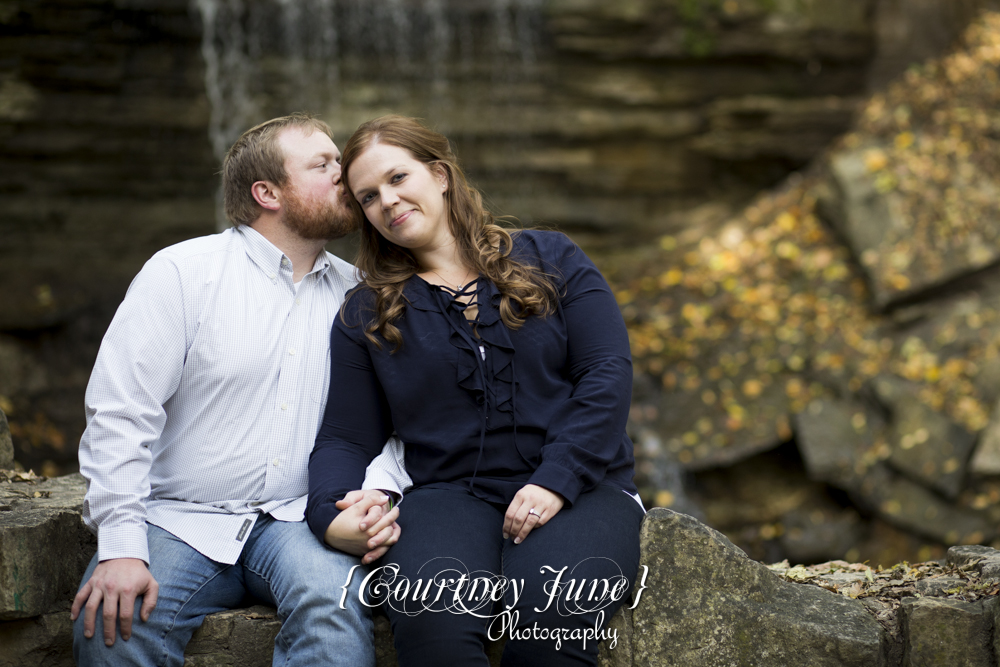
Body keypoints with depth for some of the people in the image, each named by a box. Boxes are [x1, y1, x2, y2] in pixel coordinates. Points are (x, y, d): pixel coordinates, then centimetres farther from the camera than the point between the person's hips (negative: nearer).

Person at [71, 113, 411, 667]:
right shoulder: (182, 270, -2)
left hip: (294, 518, 2)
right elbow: (119, 411, -8)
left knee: (334, 604, -31)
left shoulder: (353, 294, 11)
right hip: (180, 519, -2)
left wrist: (379, 492, -11)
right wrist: (121, 546, -17)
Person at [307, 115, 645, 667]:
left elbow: (608, 372, 2)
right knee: (430, 618, -35)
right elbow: (344, 440, 13)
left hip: (579, 486, 0)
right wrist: (332, 514, -10)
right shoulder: (365, 315, 15)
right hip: (450, 493, 1)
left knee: (551, 612, -34)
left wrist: (556, 479, -13)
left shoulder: (551, 261, 12)